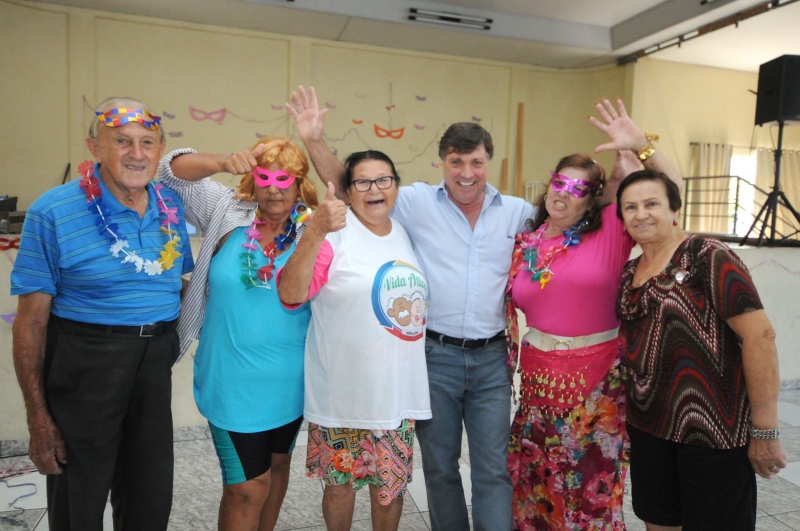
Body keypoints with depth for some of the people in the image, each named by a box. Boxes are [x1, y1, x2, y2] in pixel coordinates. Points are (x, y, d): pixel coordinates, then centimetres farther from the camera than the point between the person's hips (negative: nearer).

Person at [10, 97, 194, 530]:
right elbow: (31, 320, -10)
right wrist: (38, 418, -10)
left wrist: (171, 343, 4)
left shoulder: (171, 207, 2)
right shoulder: (53, 212, -11)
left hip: (155, 365, 4)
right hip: (84, 366, -4)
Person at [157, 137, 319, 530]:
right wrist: (224, 164, -27)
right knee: (247, 487, 6)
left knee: (278, 465, 24)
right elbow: (174, 170, -9)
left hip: (290, 383, 3)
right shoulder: (228, 213, -6)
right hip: (233, 383, -2)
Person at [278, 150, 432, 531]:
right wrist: (316, 231, -37)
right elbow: (290, 294, -24)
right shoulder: (334, 234, -11)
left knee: (392, 481, 19)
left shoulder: (407, 234, 7)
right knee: (340, 483, 14)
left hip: (398, 393, 5)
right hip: (343, 395, -4)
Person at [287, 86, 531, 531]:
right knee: (440, 466, 17)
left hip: (492, 359, 1)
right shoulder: (418, 202, -3)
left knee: (494, 470, 9)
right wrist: (315, 140, -9)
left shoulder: (518, 211, 4)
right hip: (435, 355, -1)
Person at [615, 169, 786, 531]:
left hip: (713, 429, -6)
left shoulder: (707, 257, -12)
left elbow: (760, 335, -17)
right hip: (647, 425, 6)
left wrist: (765, 431, -18)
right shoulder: (629, 272, 8)